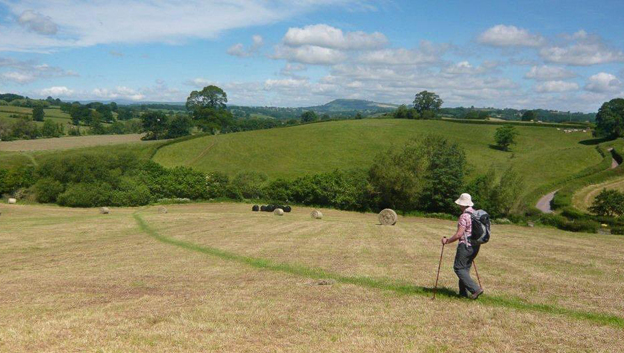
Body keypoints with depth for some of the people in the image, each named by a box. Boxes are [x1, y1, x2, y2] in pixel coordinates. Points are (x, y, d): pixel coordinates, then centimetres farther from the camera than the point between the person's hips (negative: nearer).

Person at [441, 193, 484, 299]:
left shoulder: (464, 216, -18)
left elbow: (459, 234, -21)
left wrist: (447, 241, -10)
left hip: (465, 245, -9)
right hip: (476, 245, 9)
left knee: (459, 268, -1)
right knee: (465, 268, 16)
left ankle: (475, 289, -9)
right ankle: (463, 292, 18)